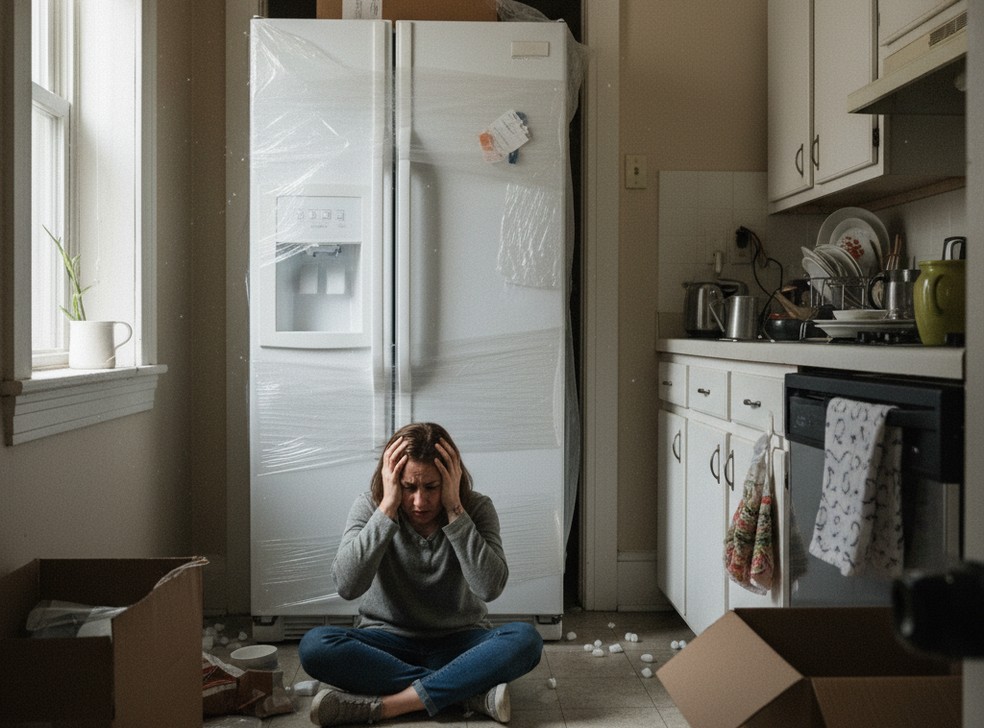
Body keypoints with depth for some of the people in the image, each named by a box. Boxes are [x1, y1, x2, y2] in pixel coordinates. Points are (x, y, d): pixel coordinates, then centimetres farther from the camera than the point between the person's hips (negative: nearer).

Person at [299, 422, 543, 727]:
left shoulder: (477, 508, -9)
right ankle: (471, 692, -26)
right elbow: (347, 586, -24)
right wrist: (388, 508, -28)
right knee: (314, 645, -29)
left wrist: (454, 509, -26)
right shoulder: (370, 506, -9)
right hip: (387, 642, 1)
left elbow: (490, 587, -24)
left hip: (457, 644, 0)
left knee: (525, 639, -29)